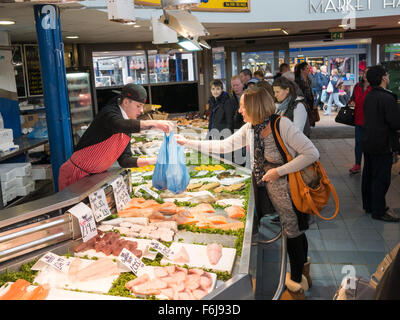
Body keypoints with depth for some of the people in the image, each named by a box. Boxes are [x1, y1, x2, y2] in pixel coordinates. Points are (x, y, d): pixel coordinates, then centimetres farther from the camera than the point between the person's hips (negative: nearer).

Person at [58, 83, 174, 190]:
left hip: (95, 176, 7)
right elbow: (119, 125, -42)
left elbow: (124, 160, 4)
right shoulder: (109, 112, -16)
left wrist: (153, 160, -7)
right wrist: (154, 123, -46)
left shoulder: (128, 125, 7)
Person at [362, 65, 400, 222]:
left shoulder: (368, 96, 8)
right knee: (381, 178, -1)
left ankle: (368, 205, 28)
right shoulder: (387, 98, -20)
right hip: (383, 145, -9)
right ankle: (378, 211, 7)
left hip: (368, 143, 9)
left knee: (368, 174, 16)